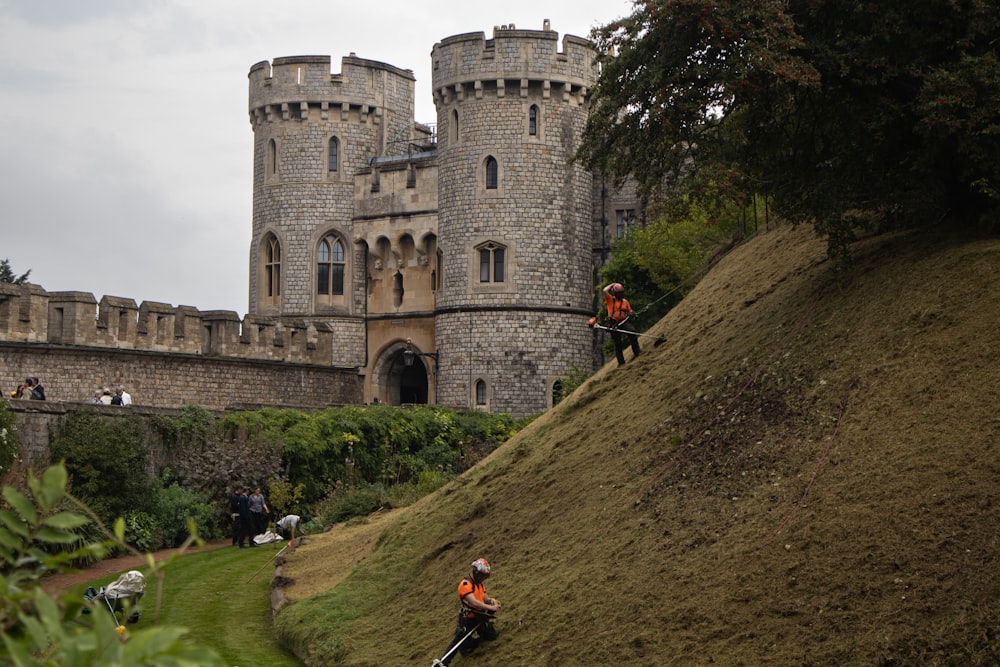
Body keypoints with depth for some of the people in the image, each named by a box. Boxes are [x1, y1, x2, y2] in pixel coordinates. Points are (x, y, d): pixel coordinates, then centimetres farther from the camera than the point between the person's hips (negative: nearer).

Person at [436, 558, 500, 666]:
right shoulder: (466, 585, -22)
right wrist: (491, 607, -31)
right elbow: (473, 602, -31)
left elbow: (484, 598, 11)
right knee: (458, 641, -13)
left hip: (479, 617, 8)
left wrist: (491, 600, -13)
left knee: (492, 636, 13)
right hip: (468, 619, -8)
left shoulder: (480, 584, 9)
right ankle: (442, 662, -11)